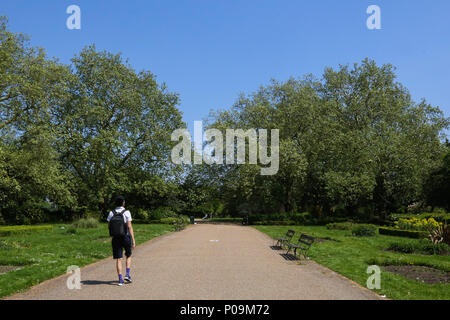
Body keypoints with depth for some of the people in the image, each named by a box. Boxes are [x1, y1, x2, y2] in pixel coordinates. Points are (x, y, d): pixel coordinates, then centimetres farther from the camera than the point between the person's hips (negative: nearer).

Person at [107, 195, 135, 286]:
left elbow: (109, 226, 5)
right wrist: (133, 240, -12)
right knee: (128, 256, 18)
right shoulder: (126, 212, -9)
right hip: (126, 237, -2)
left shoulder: (111, 213, 1)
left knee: (118, 259, 4)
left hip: (115, 238, 2)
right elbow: (129, 227, -14)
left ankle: (120, 279, 0)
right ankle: (127, 275, 8)